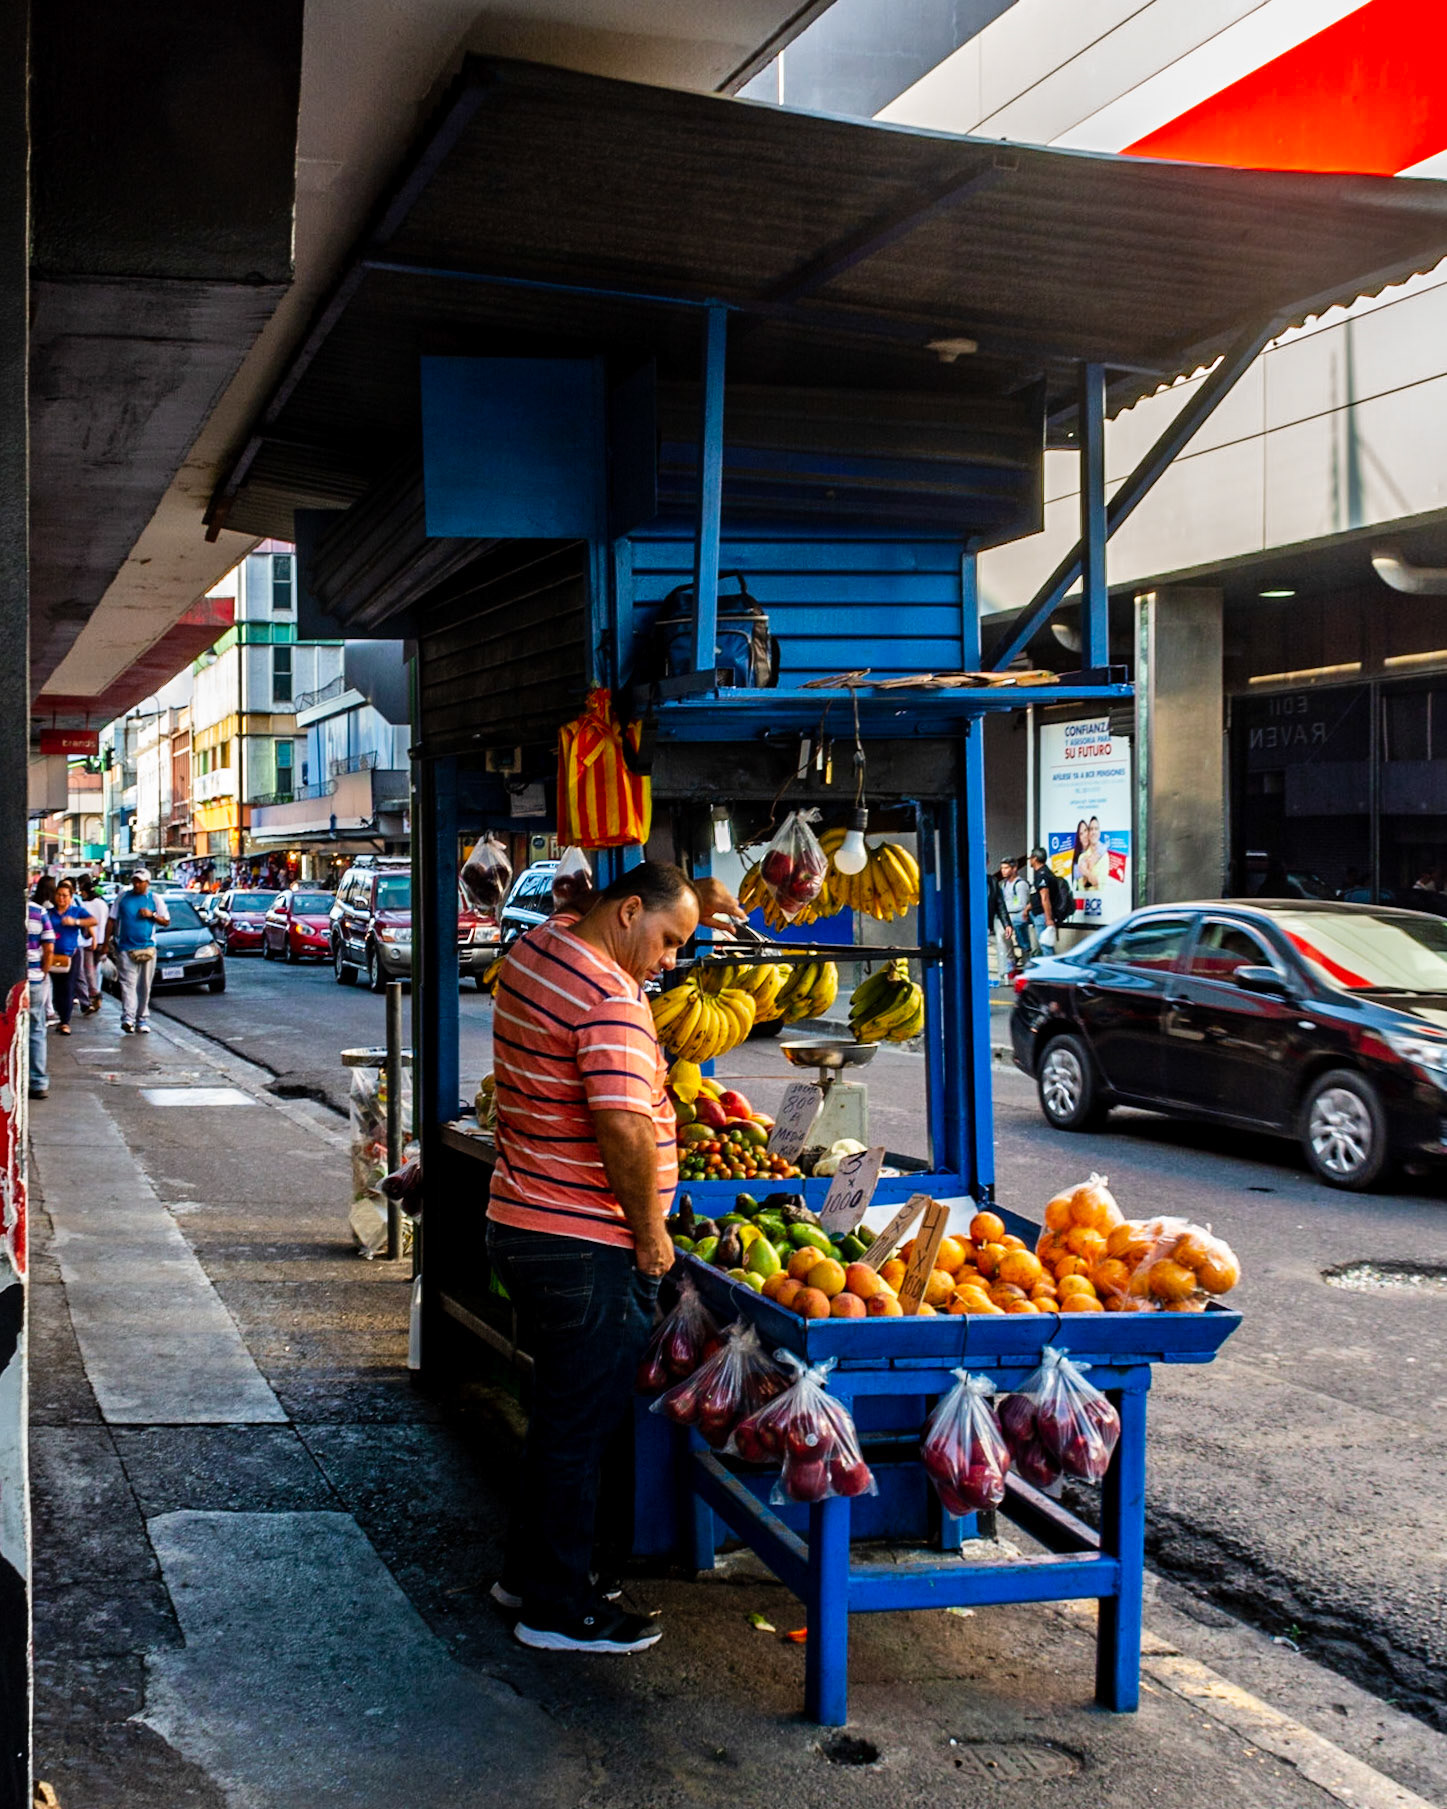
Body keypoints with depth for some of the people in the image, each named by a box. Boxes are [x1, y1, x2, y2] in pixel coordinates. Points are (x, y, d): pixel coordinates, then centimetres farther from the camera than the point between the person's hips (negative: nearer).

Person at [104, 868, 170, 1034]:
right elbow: (112, 921, 12)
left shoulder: (155, 900, 7)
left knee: (144, 986, 5)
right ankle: (128, 1017, -23)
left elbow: (166, 921, 7)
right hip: (125, 948, -1)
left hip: (147, 948, 1)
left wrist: (152, 915, -11)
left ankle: (142, 1019, 12)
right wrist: (106, 943, 7)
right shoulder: (122, 897, 10)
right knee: (128, 983, -12)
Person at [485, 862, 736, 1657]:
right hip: (584, 1248, -10)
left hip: (519, 1226, 10)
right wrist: (649, 1230, -17)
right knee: (586, 1424, 2)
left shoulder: (539, 944, 7)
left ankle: (530, 1569, 33)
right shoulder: (610, 999, -22)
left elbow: (591, 914, 29)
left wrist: (690, 900, 16)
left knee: (560, 1410, 21)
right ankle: (560, 1607, 12)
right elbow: (623, 1128, -29)